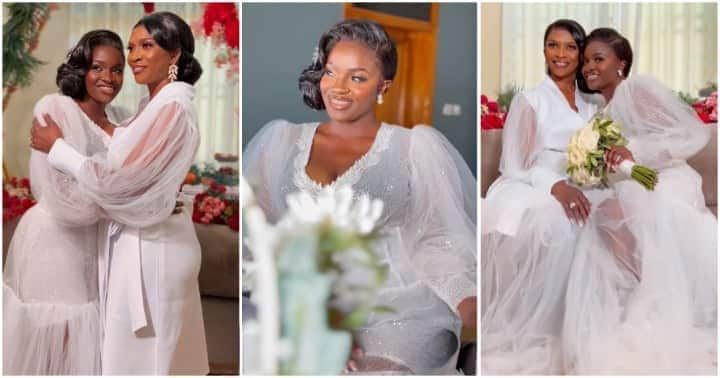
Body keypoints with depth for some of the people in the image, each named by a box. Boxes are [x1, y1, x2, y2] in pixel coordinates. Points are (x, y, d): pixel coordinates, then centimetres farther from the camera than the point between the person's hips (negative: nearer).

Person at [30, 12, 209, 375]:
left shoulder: (171, 107, -20)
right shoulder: (155, 103, 11)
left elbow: (114, 180, -22)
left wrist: (56, 147, -10)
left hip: (150, 247, -9)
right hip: (145, 238, 9)